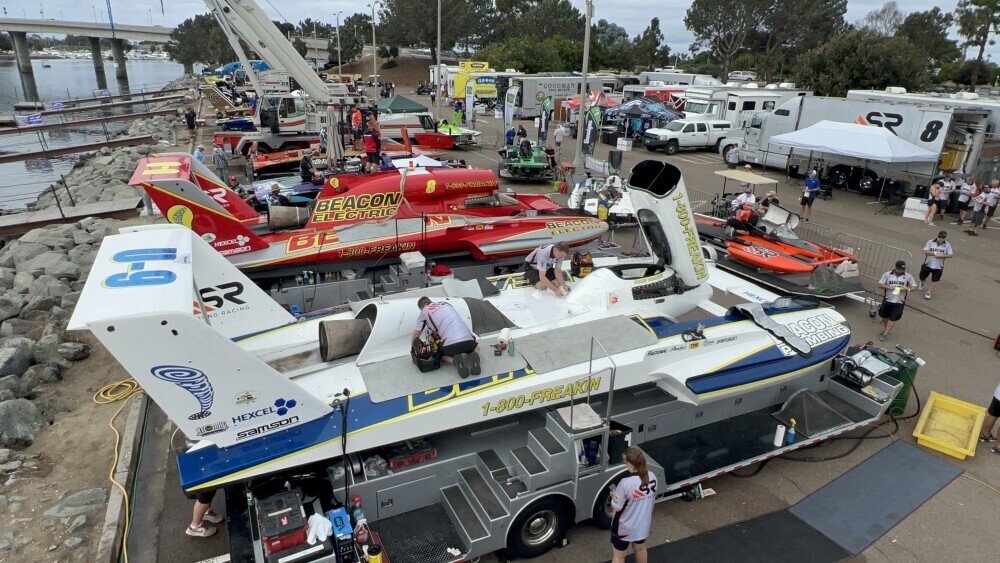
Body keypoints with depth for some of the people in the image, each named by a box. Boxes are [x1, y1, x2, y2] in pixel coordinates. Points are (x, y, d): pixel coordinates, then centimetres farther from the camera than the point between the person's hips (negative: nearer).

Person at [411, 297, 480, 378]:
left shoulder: (424, 311, 12)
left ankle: (455, 361, -5)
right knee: (476, 347, 36)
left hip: (450, 343, -3)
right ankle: (474, 357, -2)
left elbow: (415, 337, 12)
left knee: (443, 355, 31)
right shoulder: (446, 303, 25)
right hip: (467, 338, 3)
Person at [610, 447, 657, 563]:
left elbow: (616, 507, -22)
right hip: (643, 524, 6)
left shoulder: (626, 482, -33)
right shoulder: (652, 476, -13)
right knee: (640, 548, 32)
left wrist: (613, 495, -3)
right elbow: (652, 499, 3)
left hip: (624, 527, -6)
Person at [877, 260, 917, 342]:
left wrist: (908, 289, -20)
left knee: (893, 318, -2)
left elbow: (914, 287, 1)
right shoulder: (887, 274, -4)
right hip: (887, 300, 2)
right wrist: (888, 287, -21)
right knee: (884, 316, 16)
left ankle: (885, 334, 5)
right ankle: (886, 330, 39)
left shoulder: (908, 277, -4)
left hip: (899, 302, -2)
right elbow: (880, 285, -2)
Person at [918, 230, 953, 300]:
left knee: (934, 280, 2)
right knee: (922, 277, 15)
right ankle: (922, 283, 50)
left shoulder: (947, 245, -4)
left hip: (938, 266, 0)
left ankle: (928, 293, 15)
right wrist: (935, 253, -27)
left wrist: (942, 256, -24)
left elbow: (951, 255, -7)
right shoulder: (930, 242, -8)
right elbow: (925, 251, -16)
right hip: (927, 264, 0)